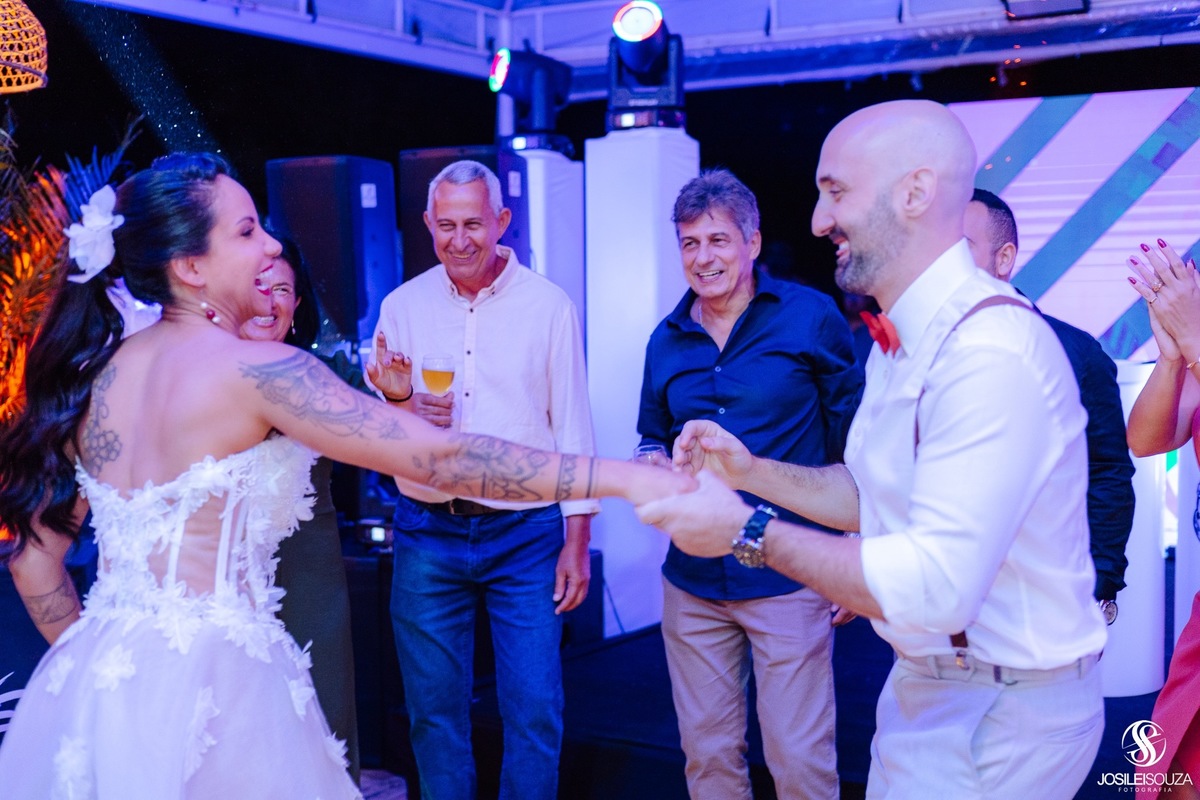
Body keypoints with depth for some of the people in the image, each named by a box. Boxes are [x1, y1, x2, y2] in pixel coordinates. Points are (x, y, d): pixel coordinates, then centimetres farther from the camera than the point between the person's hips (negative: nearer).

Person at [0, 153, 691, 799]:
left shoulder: (93, 376, 5)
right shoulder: (256, 370, -16)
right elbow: (440, 456, -21)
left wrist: (100, 669, 20)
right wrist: (623, 477, -19)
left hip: (95, 685, 7)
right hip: (213, 685, -7)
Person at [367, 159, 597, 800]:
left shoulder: (548, 305, -1)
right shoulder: (401, 306, 4)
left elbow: (573, 427, 1)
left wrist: (577, 540, -2)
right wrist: (400, 406, -19)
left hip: (526, 533, -2)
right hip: (428, 533, 2)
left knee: (535, 711, 1)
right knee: (434, 710, 11)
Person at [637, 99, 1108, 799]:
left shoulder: (991, 352, -26)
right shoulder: (900, 340, 8)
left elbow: (935, 587, -31)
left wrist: (748, 531, -23)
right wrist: (751, 472, 3)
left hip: (1001, 713, -9)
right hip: (926, 684, 9)